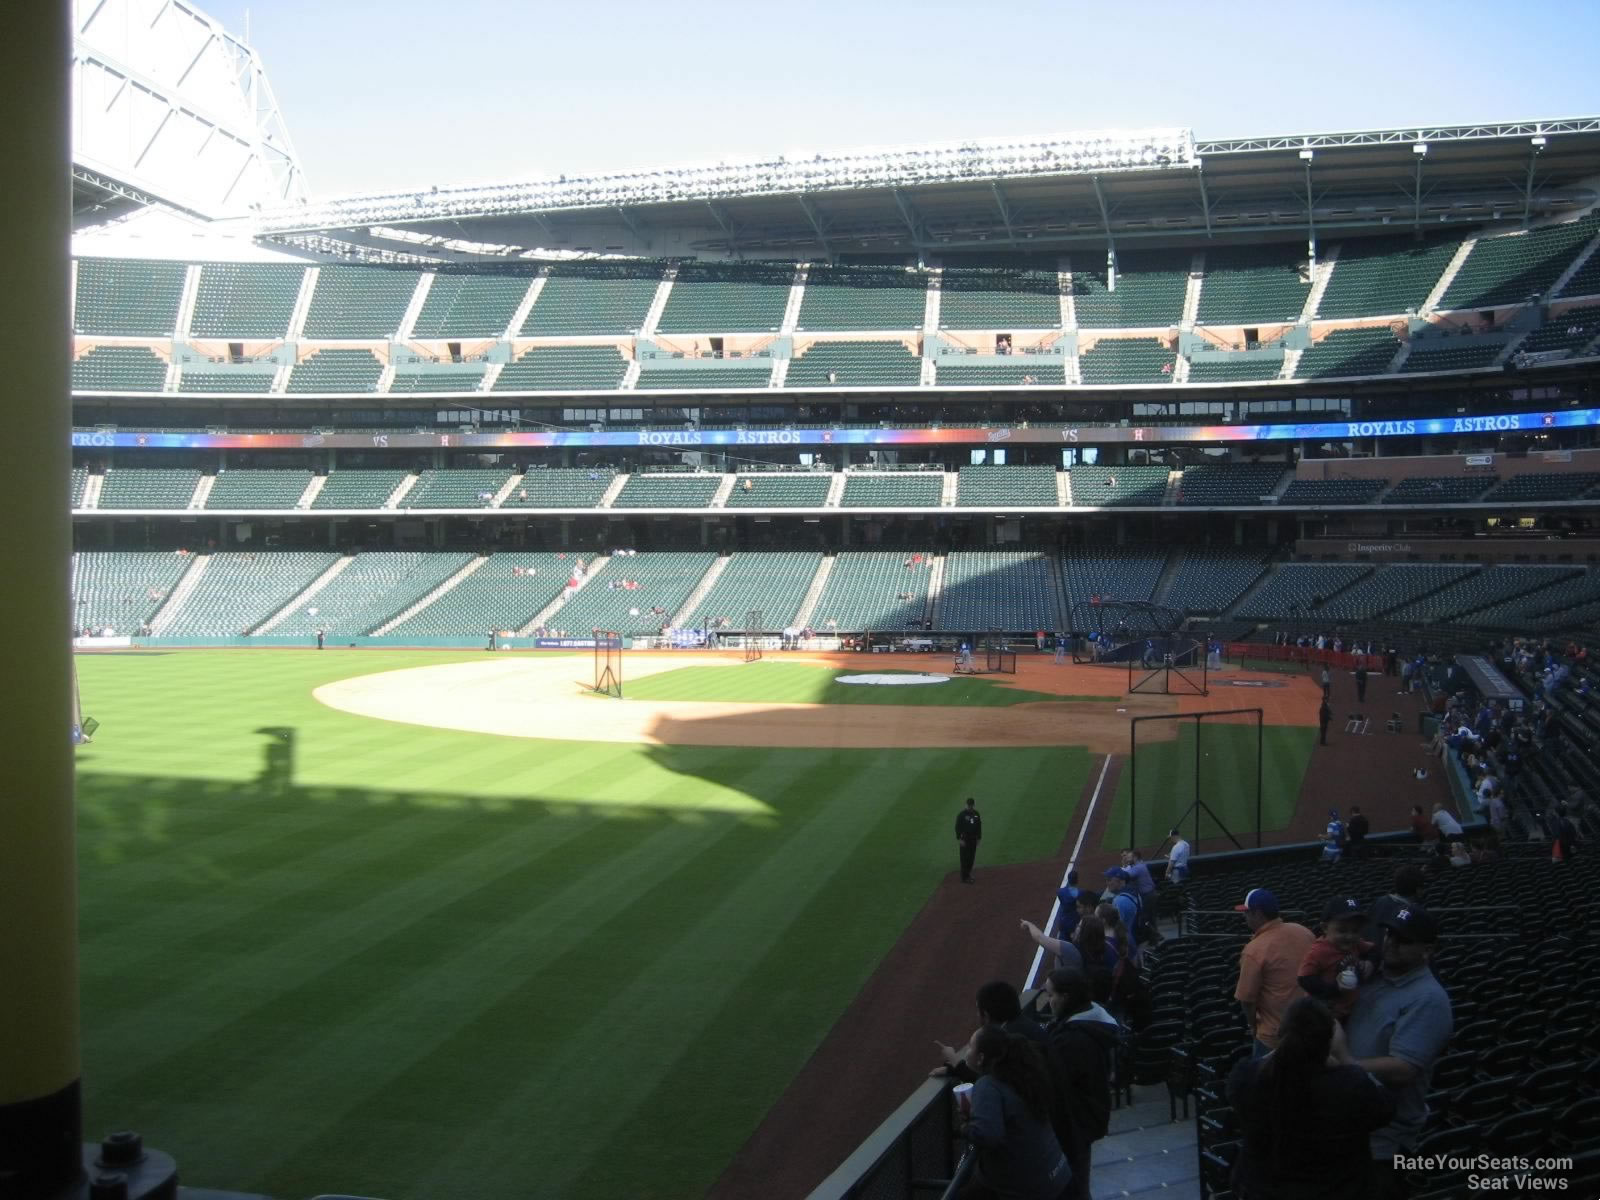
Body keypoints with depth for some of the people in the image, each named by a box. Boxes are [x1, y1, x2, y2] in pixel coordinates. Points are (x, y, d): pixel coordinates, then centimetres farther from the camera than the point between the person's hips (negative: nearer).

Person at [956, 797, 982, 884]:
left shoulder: (976, 814, 5)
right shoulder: (962, 814, -12)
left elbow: (979, 826, 14)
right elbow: (957, 827, -10)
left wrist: (979, 837, 13)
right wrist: (959, 839, -15)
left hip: (973, 839, 5)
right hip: (964, 839, -5)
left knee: (971, 857, 11)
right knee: (965, 858, -4)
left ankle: (968, 873, 27)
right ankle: (965, 877, 1)